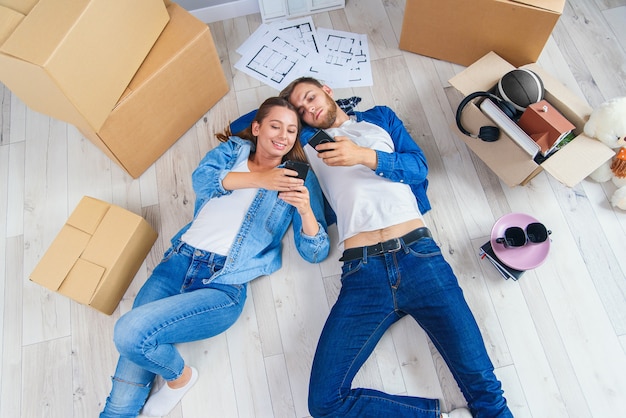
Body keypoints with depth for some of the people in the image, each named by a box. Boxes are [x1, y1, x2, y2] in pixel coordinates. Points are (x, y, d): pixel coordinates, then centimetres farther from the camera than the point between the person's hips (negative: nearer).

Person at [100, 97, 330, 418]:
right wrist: (259, 179, -21)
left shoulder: (298, 178, 6)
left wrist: (305, 209, -22)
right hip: (179, 261, 3)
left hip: (224, 285, -2)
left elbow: (315, 253, -2)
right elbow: (201, 179, -8)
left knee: (130, 332, -23)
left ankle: (180, 376, 5)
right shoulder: (233, 149, 14)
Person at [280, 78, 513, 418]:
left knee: (481, 381, -11)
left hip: (418, 254, 0)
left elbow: (419, 166, 9)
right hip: (361, 272, 1)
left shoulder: (379, 118, 23)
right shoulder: (305, 140, 23)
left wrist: (365, 155, -5)